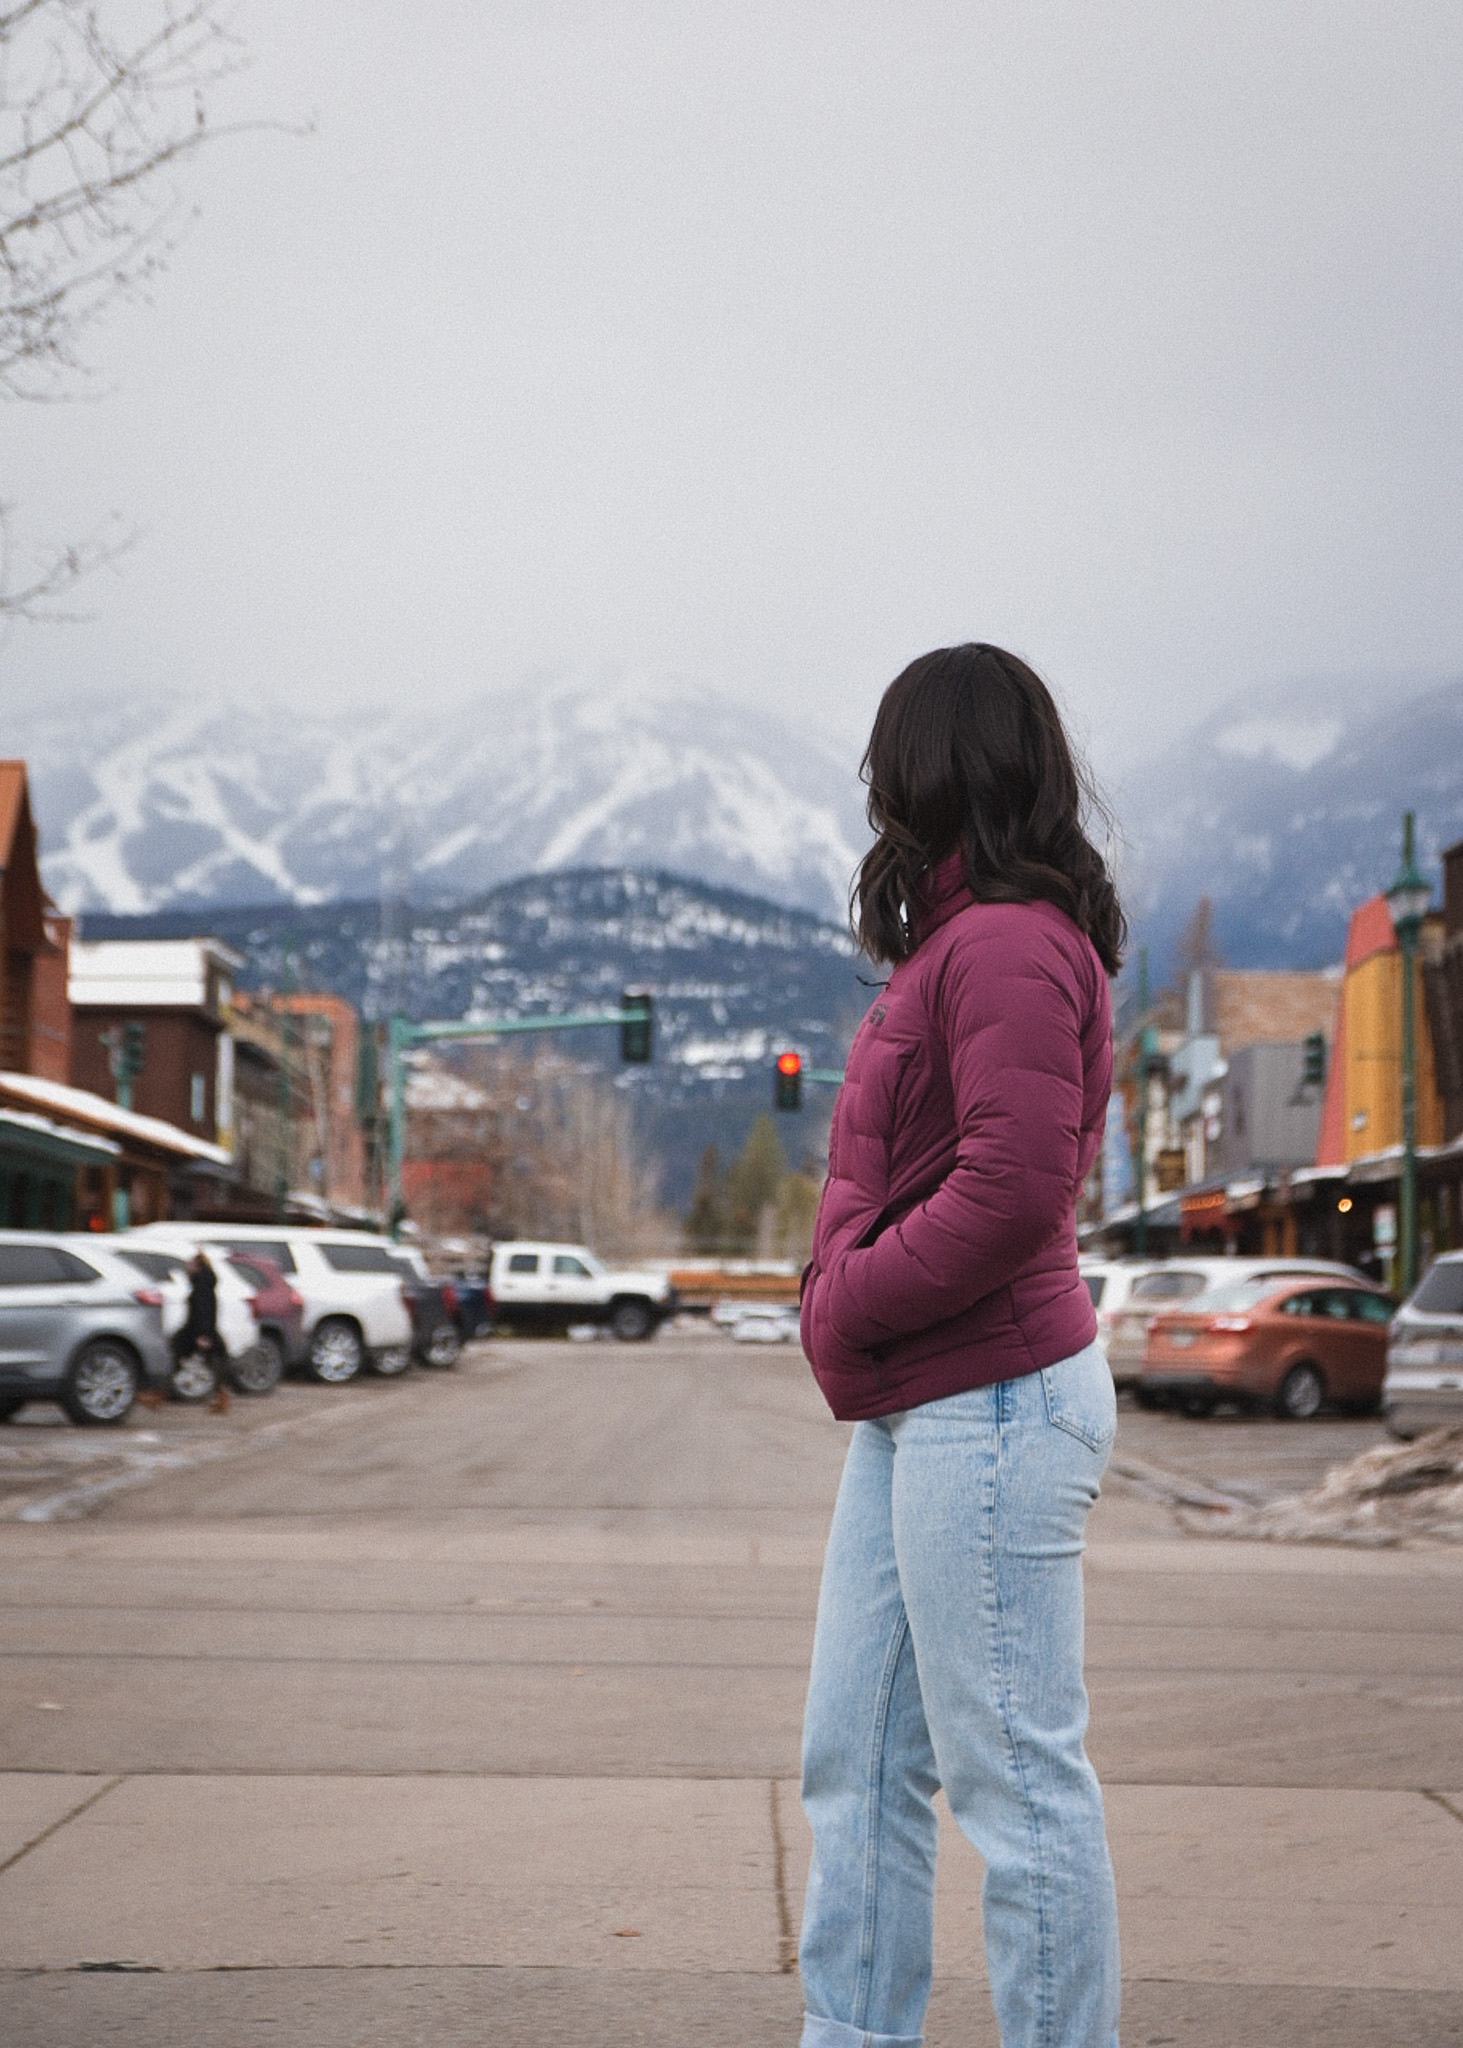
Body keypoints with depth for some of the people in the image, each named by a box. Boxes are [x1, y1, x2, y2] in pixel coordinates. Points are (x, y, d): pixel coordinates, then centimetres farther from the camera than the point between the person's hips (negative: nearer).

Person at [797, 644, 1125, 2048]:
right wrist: (843, 1294, 5)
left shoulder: (1007, 945, -14)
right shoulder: (966, 941, 17)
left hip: (993, 1403, -10)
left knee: (1017, 1775, -3)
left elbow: (1014, 1190, -23)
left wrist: (846, 1302, -13)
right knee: (855, 1762, 14)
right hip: (915, 1408, 10)